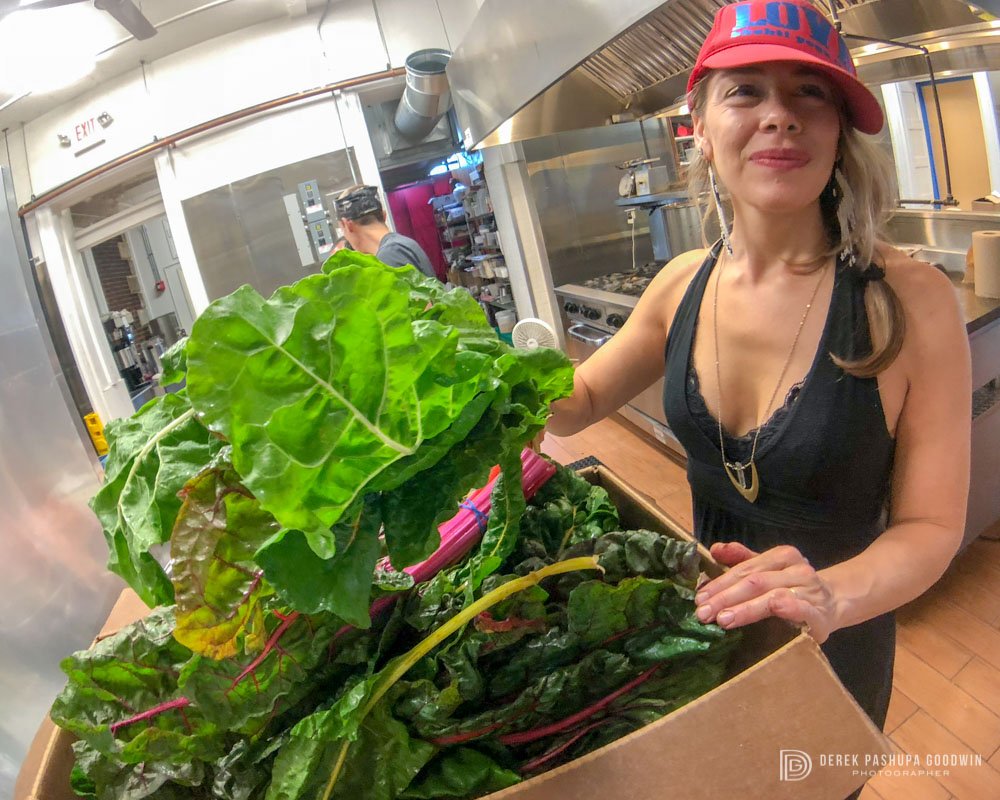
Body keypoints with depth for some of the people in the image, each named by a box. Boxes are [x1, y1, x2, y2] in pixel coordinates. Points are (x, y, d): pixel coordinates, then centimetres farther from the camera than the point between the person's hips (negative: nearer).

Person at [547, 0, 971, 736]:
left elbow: (932, 525, -18)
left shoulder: (912, 301, -24)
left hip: (832, 648, -3)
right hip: (707, 616, 3)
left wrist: (831, 592, -37)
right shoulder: (685, 284, -12)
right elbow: (584, 399, 2)